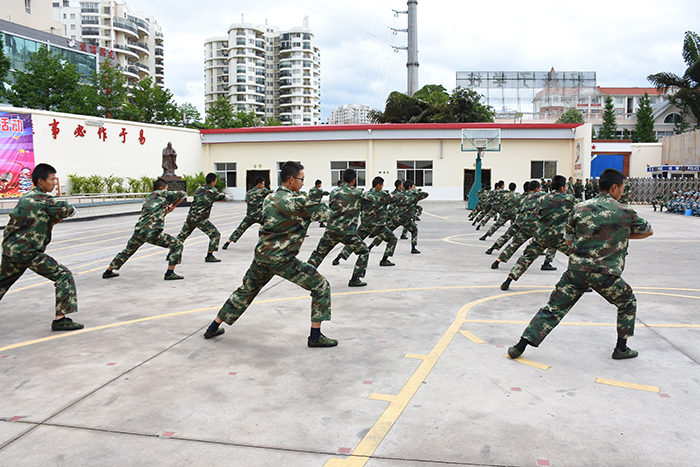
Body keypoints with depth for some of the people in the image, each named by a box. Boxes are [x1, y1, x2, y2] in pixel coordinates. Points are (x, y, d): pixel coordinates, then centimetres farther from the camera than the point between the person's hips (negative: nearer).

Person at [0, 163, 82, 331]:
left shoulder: (25, 197, 15)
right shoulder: (43, 199, -12)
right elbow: (69, 210, -11)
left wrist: (51, 220, 3)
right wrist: (57, 217, 10)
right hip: (29, 253, -9)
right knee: (64, 276, -5)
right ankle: (60, 319, -11)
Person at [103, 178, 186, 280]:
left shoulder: (147, 198, 27)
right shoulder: (162, 194, 7)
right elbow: (183, 194, 10)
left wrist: (167, 210, 15)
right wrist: (173, 205, 21)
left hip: (138, 230, 7)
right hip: (152, 232, -7)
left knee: (127, 251, 29)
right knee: (177, 245, 1)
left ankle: (108, 272, 39)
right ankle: (170, 273, -7)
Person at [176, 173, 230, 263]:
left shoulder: (199, 189, 10)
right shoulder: (213, 192, -10)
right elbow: (227, 199, -1)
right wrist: (224, 195, 20)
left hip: (190, 217, 7)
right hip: (200, 219, -7)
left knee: (182, 235, 22)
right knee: (215, 234, 1)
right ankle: (209, 256, -3)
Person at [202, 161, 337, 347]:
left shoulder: (269, 199, 11)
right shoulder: (298, 201, -12)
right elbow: (326, 214, -6)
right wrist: (318, 205, 17)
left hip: (261, 256, 7)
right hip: (282, 260, -7)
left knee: (245, 291, 25)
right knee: (321, 286, 3)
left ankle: (213, 328, 34)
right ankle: (315, 336, 1)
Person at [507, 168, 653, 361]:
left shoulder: (580, 208, 6)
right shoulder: (625, 212, 2)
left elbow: (568, 240, 14)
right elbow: (649, 231, 19)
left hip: (576, 270, 2)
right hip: (605, 273, -2)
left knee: (553, 309, 6)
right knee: (628, 304, 25)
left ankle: (520, 346, 1)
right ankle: (621, 348, 28)